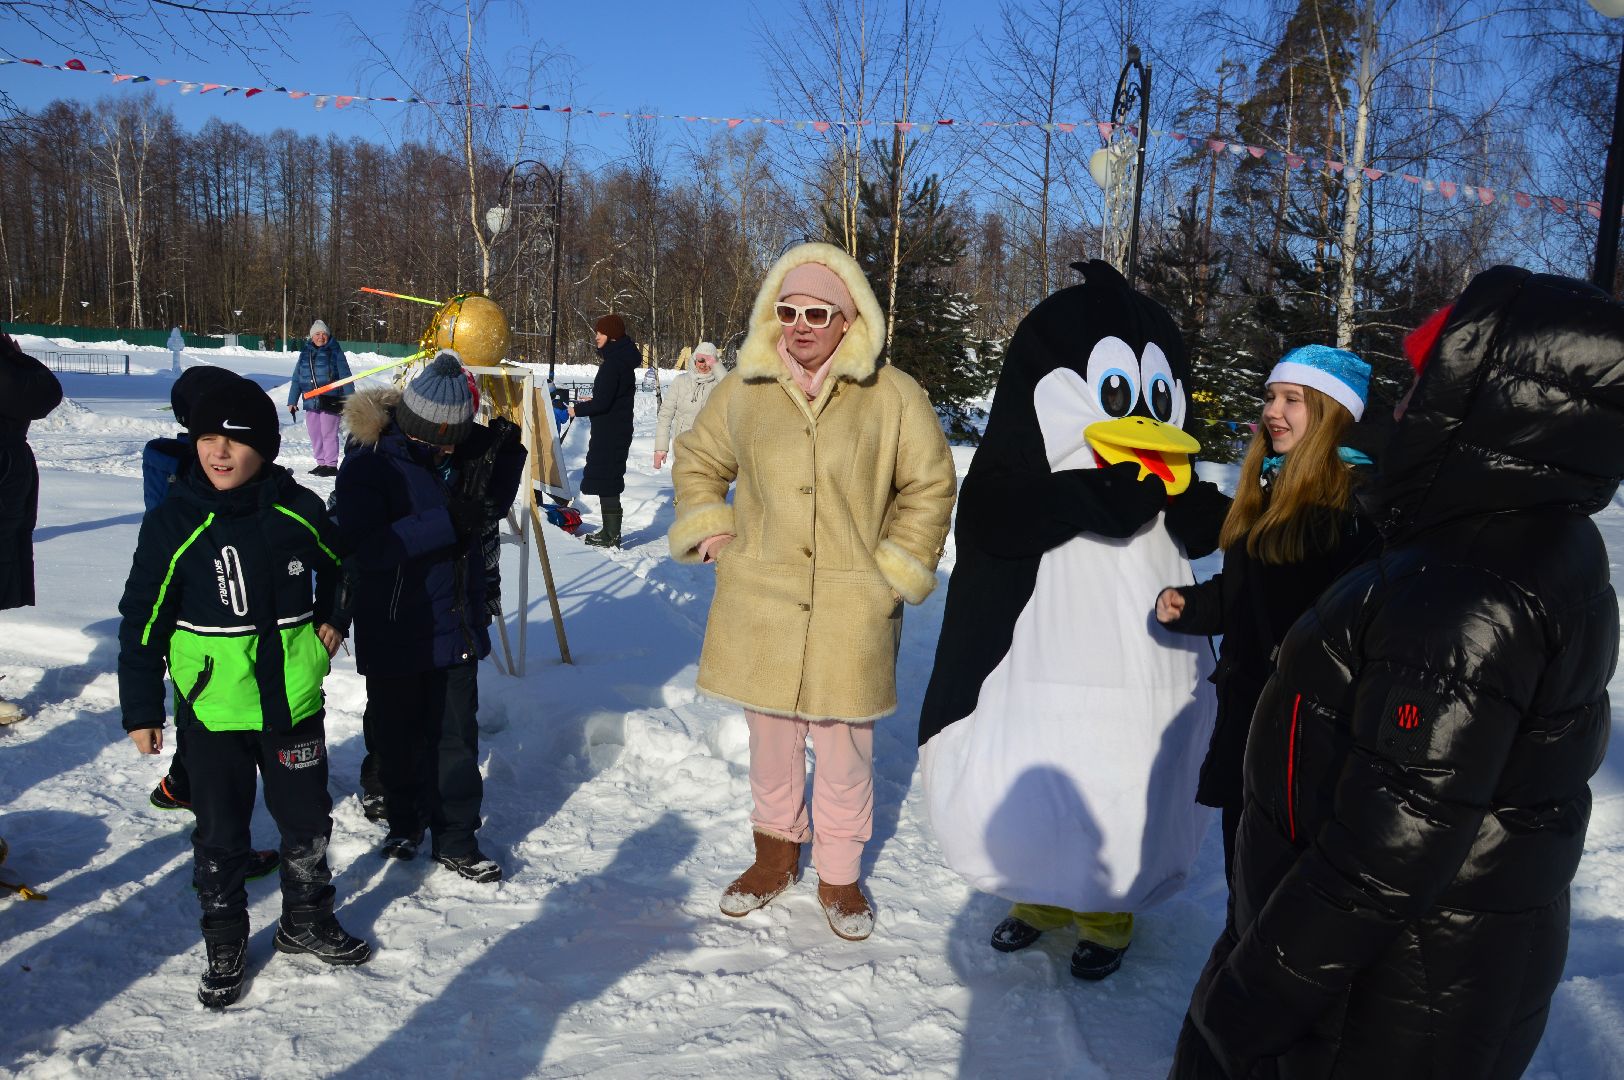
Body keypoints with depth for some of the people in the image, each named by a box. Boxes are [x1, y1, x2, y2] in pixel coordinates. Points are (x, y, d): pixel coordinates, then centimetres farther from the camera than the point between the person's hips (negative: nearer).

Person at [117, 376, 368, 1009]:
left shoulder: (298, 510, -5)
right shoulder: (173, 522, -11)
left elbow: (338, 569, 16)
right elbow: (142, 619, -4)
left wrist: (331, 620, 2)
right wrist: (140, 710, -2)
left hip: (294, 701, 2)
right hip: (211, 709, -2)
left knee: (308, 820, 15)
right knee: (220, 835, 11)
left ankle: (307, 920, 38)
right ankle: (224, 944, 31)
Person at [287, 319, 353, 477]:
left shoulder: (335, 351, -2)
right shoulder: (305, 353, 12)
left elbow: (345, 377, -5)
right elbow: (297, 379, 15)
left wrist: (349, 399, -12)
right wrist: (292, 401, 13)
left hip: (330, 401, -5)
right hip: (311, 402, 5)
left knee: (328, 434, -4)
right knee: (315, 435, 9)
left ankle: (331, 465, 4)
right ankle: (321, 463, 19)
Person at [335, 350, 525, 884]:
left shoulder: (458, 452, 1)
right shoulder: (369, 464, -16)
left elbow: (487, 512, 15)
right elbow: (363, 548, -27)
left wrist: (506, 459, -5)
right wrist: (446, 522, -31)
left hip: (457, 626, 4)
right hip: (395, 634, -4)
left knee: (457, 736, 7)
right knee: (400, 736, 14)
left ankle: (457, 839, 18)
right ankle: (405, 821, 36)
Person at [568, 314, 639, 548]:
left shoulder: (612, 364, -19)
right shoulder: (624, 362, 12)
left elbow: (602, 403, -22)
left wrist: (578, 410, -7)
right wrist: (591, 401, 17)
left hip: (609, 432, -10)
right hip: (619, 430, 10)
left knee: (606, 483, -4)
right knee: (608, 481, 17)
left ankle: (611, 535, 0)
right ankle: (610, 531, 25)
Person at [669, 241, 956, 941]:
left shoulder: (893, 396, -4)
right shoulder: (742, 391, 3)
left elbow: (929, 487, 4)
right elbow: (697, 462, 19)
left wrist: (895, 568, -2)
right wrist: (710, 533, 6)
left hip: (852, 611, -2)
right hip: (760, 602, 2)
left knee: (844, 747, 8)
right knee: (770, 738, 15)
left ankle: (839, 875, 29)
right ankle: (776, 854, 37)